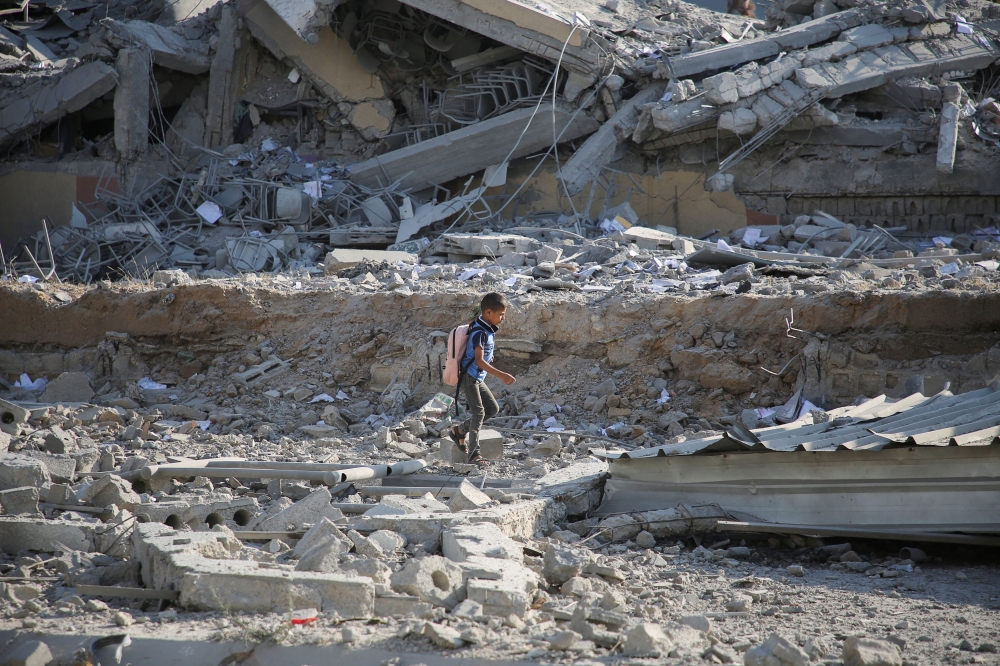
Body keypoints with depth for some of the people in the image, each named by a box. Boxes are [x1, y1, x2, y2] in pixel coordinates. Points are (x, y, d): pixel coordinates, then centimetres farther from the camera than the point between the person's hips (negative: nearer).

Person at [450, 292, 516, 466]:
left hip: (478, 378, 10)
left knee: (493, 408, 11)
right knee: (478, 411, -13)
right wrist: (500, 375, -36)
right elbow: (479, 361, -30)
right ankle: (474, 453, -13)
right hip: (469, 376, -10)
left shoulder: (488, 330, 7)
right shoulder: (480, 333, -22)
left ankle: (460, 430, 20)